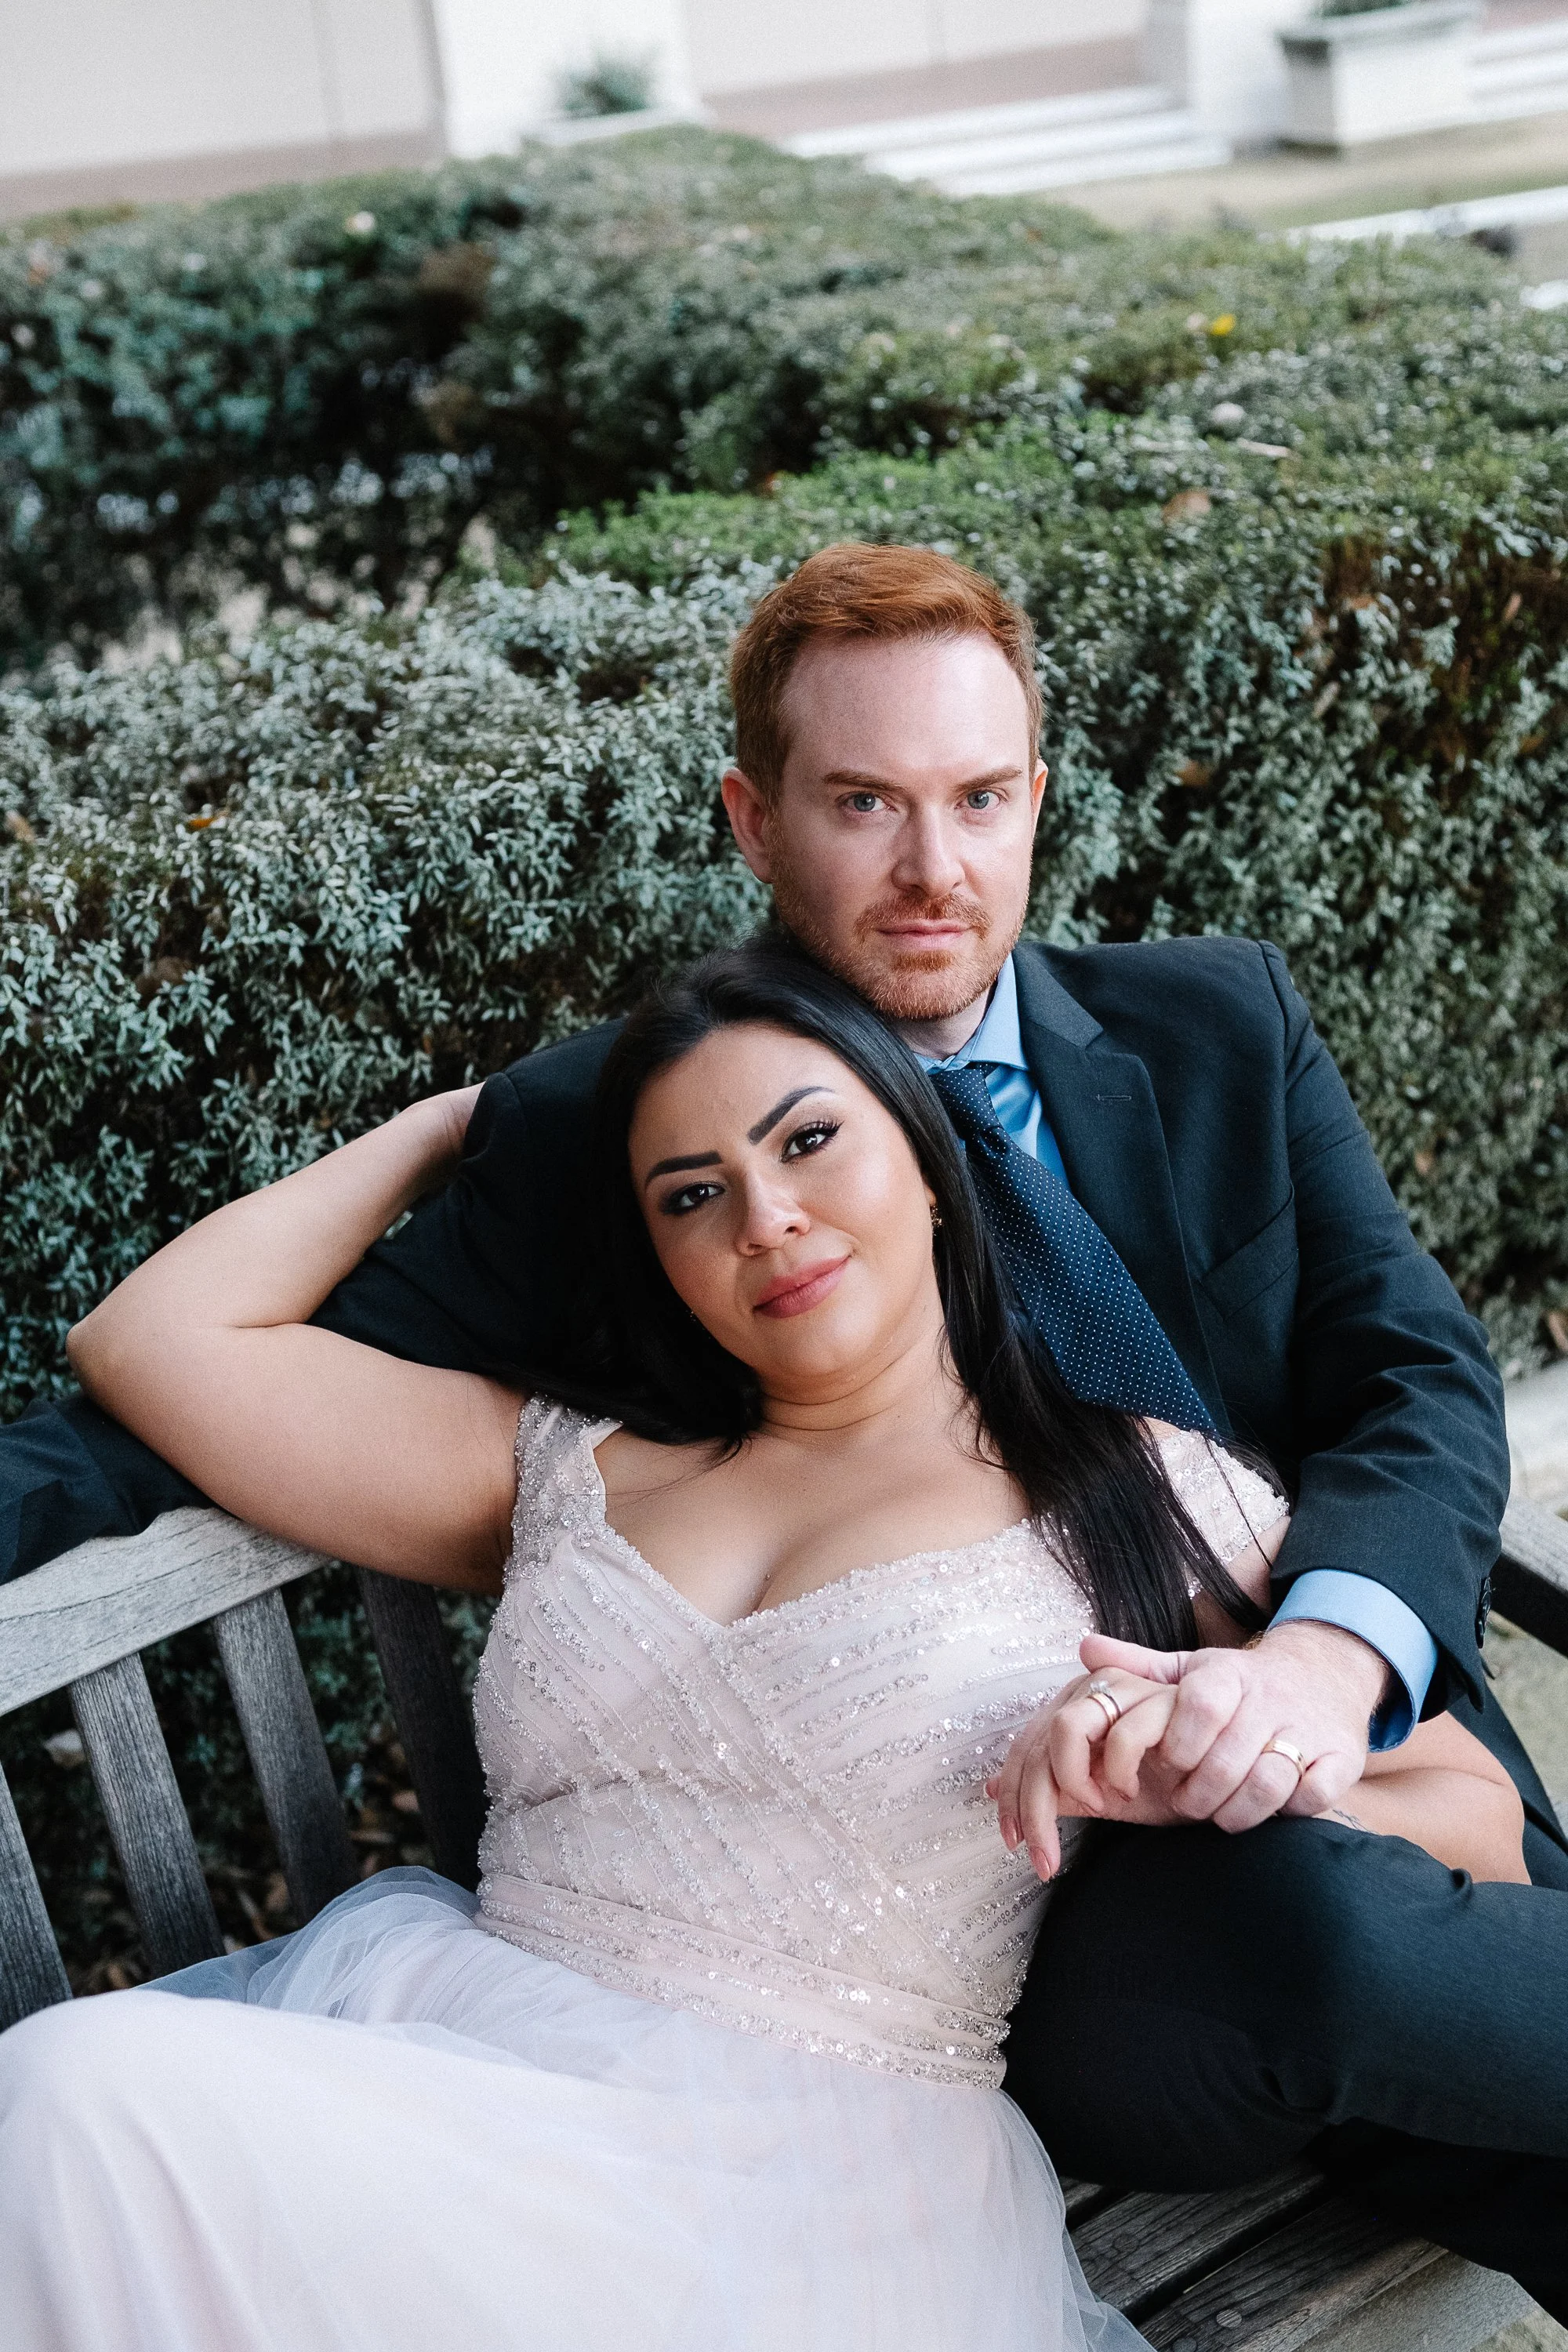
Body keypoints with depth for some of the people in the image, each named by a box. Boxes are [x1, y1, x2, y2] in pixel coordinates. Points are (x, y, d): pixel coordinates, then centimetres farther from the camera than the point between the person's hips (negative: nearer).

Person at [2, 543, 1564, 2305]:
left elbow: (1423, 1382, 3)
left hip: (1357, 1755, 3)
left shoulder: (1223, 1028, 7)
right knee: (1312, 1919, -32)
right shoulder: (594, 1135, 0)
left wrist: (1332, 1650, -19)